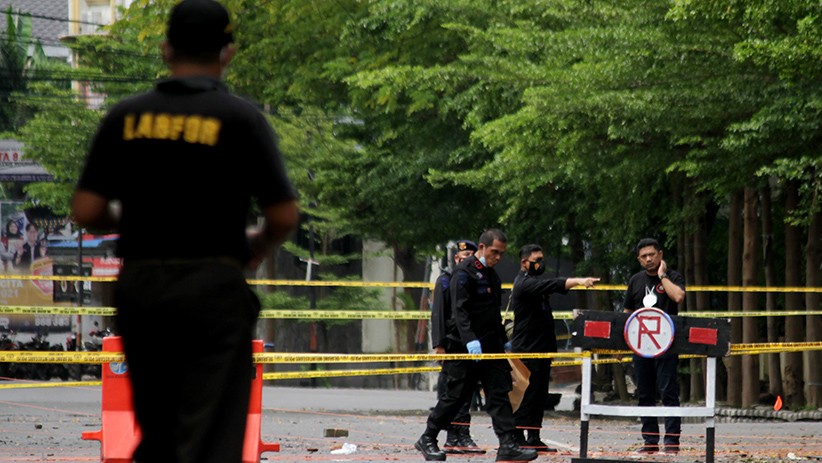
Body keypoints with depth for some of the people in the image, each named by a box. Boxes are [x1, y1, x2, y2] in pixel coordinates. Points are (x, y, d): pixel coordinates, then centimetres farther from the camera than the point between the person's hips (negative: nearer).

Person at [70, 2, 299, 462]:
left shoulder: (126, 116, 3)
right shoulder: (241, 118, -6)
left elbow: (86, 211, 1)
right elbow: (284, 216, -8)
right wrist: (258, 245, 14)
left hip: (138, 288, 4)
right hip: (213, 290, -4)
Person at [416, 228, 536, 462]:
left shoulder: (492, 275, 17)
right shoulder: (464, 272, -11)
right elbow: (459, 310, -20)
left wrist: (504, 340, 27)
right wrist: (469, 339, -31)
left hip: (491, 347, 8)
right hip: (468, 349, -8)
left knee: (499, 394, -2)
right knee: (456, 396, 0)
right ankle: (427, 439, 14)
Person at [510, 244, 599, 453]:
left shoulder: (534, 282, 21)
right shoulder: (524, 284, -14)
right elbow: (552, 285, -29)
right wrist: (578, 281, -40)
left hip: (541, 349, 10)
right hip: (526, 350, -10)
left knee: (539, 396, 9)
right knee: (526, 395, -9)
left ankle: (534, 438, 12)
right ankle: (517, 439, -7)